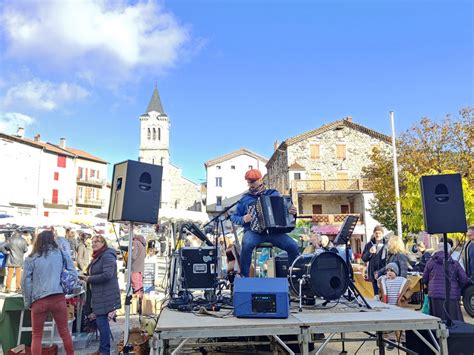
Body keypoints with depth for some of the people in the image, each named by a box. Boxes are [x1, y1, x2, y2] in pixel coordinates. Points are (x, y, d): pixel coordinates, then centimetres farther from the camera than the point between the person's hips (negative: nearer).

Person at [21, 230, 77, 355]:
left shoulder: (31, 259, 5)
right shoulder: (61, 254, 6)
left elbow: (25, 282, 4)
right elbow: (73, 274, 3)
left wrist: (28, 302, 11)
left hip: (39, 300, 0)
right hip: (58, 298, 1)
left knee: (36, 336, 14)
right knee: (64, 332, 14)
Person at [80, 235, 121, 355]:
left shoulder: (107, 256, -15)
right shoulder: (97, 257, 17)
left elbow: (107, 275, -26)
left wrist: (89, 279, -17)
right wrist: (86, 277, 7)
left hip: (105, 295, -10)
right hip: (99, 295, 10)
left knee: (101, 321, -7)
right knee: (101, 321, 16)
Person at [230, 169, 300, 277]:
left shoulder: (274, 194, 15)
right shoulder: (245, 199, 14)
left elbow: (285, 207, 20)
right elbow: (234, 217, 16)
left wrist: (292, 211, -5)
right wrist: (243, 219, -7)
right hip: (253, 231, -1)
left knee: (293, 246, -20)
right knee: (247, 244, -36)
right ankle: (244, 276, -19)